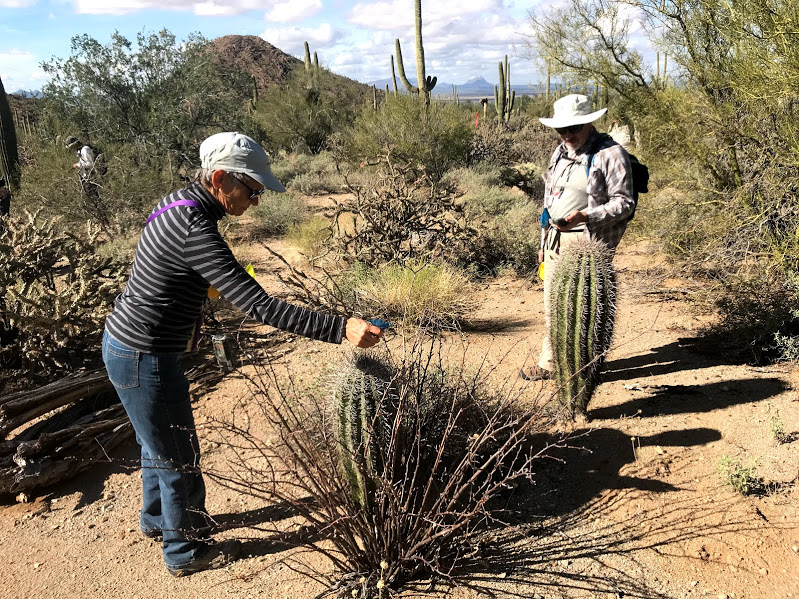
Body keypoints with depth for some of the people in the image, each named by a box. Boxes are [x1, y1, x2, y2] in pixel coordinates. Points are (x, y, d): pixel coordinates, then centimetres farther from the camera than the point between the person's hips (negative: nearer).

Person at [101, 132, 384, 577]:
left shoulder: (178, 204, 1)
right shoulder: (194, 230, -30)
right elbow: (258, 306, -35)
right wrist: (341, 329, -38)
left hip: (124, 342, 10)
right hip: (144, 358, -10)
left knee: (160, 442, 28)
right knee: (179, 457, 9)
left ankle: (158, 518, 51)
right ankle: (186, 551, 31)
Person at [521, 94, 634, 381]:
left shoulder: (611, 154, -9)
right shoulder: (560, 152, 16)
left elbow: (624, 203, -12)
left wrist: (583, 216, -24)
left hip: (587, 243, -7)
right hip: (556, 240, 7)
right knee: (553, 306, 13)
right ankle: (549, 364, 25)